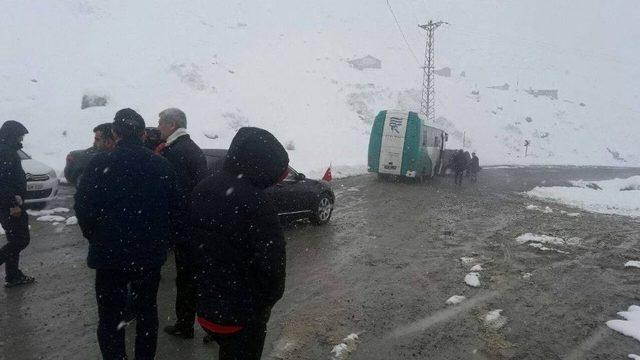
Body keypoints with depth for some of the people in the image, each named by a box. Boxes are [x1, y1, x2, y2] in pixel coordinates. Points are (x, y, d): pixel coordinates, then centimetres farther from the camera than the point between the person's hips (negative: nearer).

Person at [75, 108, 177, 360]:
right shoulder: (162, 165, -5)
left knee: (111, 317, 11)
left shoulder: (100, 164, -13)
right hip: (151, 254, 3)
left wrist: (96, 239, 7)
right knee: (147, 311, 19)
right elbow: (172, 207, 0)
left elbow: (83, 207, -9)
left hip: (110, 254, -3)